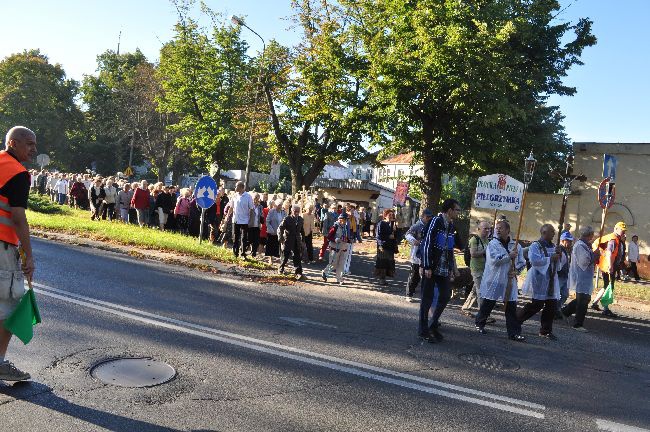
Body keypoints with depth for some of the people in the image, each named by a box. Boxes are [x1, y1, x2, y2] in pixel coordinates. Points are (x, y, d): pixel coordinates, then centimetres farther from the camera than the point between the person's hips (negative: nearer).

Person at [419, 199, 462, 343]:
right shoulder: (436, 221, -12)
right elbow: (426, 244, -16)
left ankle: (433, 326, 24)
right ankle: (423, 330, 11)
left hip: (444, 269, 8)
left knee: (446, 296, 9)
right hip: (431, 267, -8)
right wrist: (427, 267, -18)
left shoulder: (451, 226, 12)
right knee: (427, 298, 1)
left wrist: (452, 268, 14)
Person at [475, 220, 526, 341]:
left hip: (509, 281, 2)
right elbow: (494, 259, -19)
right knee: (486, 305, 8)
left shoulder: (515, 246, 7)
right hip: (493, 281, -2)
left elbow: (522, 262, 13)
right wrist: (509, 256, -17)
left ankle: (514, 333, 4)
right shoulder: (492, 244, -3)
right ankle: (480, 324, 30)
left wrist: (516, 270, -6)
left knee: (511, 308, -1)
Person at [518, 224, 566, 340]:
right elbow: (534, 260, -24)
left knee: (552, 306, 5)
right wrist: (550, 258, -21)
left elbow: (562, 261, 15)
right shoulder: (535, 246, -9)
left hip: (551, 281, 7)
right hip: (539, 280, -7)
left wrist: (560, 254, -6)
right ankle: (516, 320, 12)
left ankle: (545, 330, 17)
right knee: (536, 305, -5)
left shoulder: (553, 247, 14)